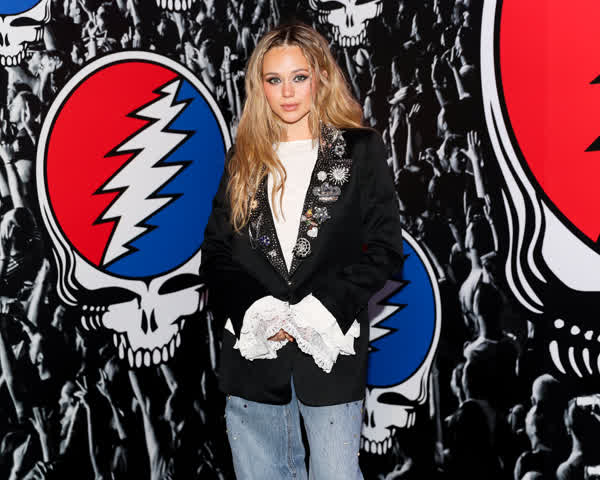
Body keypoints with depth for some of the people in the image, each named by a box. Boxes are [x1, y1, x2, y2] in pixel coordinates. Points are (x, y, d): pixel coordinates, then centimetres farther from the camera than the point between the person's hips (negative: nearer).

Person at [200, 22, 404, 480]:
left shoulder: (360, 150, 3)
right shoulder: (244, 160, 11)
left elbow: (385, 248, -3)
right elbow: (215, 253, 7)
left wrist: (321, 309, -14)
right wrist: (256, 312, -10)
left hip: (331, 348, -2)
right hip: (252, 349, 3)